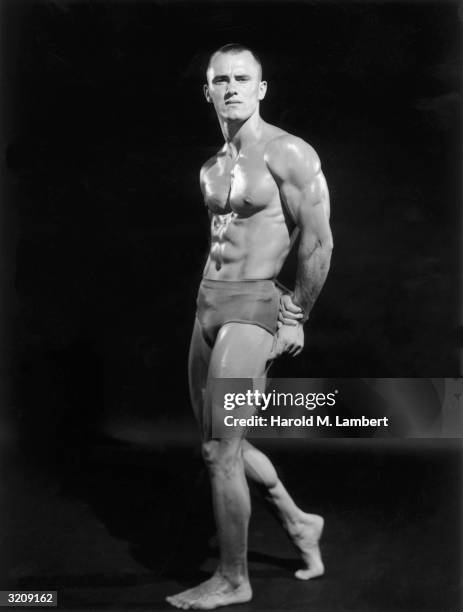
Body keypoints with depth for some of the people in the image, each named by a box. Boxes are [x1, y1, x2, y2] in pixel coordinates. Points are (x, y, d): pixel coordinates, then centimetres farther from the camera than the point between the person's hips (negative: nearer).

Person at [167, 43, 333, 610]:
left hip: (252, 308, -8)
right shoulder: (211, 168, 14)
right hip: (207, 302, 9)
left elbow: (318, 240, -12)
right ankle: (299, 523, 36)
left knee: (220, 450, -6)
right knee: (220, 444, 15)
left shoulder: (287, 152, -10)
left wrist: (296, 317, -9)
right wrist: (213, 293, 19)